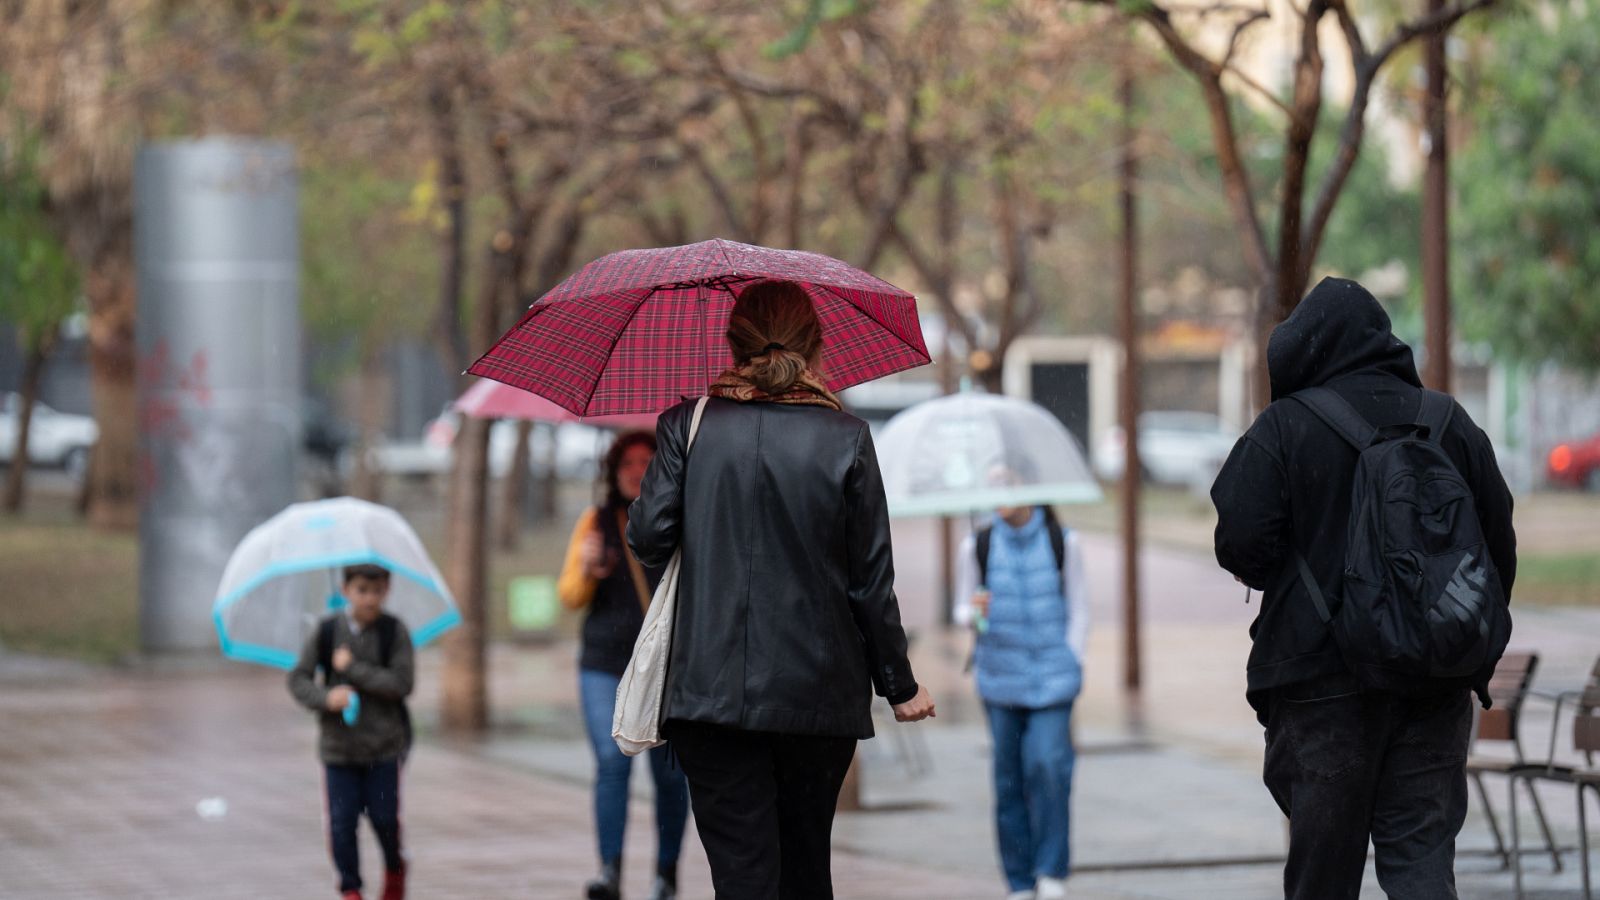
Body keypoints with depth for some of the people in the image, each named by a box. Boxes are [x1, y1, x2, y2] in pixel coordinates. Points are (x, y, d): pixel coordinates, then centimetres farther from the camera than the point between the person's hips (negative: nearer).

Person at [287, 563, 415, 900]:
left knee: (385, 818, 0)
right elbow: (297, 679, 0)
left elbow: (403, 684, -13)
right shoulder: (326, 631, -1)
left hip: (385, 745, -1)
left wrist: (352, 667, -15)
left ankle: (394, 870, 30)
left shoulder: (394, 631, -5)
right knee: (342, 822, -2)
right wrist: (326, 697, -18)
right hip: (339, 743, 1)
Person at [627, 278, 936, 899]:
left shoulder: (687, 426, -1)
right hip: (820, 694, 1)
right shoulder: (846, 439, -1)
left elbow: (648, 538, -3)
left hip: (712, 687, -1)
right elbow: (872, 580, 0)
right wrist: (900, 685, 10)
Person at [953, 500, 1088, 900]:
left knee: (1049, 765, -15)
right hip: (1001, 678, 1)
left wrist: (1071, 663, 0)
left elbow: (1079, 610, 8)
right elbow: (962, 612, 10)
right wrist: (974, 612, -13)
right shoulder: (977, 546, 4)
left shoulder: (1063, 541, 3)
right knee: (1009, 774, 0)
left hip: (1053, 675, -1)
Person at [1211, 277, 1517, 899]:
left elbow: (1242, 544, -14)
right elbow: (1500, 546, 8)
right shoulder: (1452, 424, 6)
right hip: (1435, 686, 3)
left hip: (1322, 679, -3)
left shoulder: (1283, 428, -9)